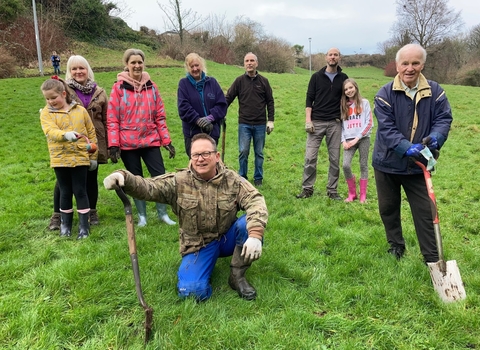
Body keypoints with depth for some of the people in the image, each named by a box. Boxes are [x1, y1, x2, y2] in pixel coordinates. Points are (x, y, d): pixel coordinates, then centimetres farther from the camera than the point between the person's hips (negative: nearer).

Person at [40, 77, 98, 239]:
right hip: (60, 159, 1)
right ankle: (65, 223, 26)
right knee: (65, 192, 10)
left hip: (80, 158, 0)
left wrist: (93, 156, 6)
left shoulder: (80, 110, 2)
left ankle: (84, 225, 11)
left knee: (80, 191, 2)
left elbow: (91, 133, 7)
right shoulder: (46, 113, -1)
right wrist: (65, 135, -40)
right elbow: (50, 131, -20)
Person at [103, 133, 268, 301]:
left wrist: (255, 235, -35)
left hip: (228, 238, 1)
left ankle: (237, 276, -9)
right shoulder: (179, 182, -8)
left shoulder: (233, 180, -7)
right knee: (192, 291, -23)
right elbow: (148, 188, -17)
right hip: (198, 245, -1)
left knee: (249, 223, -30)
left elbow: (255, 201, -18)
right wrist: (125, 178, -40)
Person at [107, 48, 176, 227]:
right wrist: (113, 144, -11)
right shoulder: (119, 87, -4)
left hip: (150, 140, 2)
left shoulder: (151, 87, 4)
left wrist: (166, 140, 3)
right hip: (128, 144, -2)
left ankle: (163, 213, 18)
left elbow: (160, 116, 6)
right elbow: (112, 119, -5)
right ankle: (142, 215, 24)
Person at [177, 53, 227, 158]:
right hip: (192, 132, -2)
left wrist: (210, 117, -14)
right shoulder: (184, 83, 2)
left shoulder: (212, 82, 6)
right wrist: (198, 120, -19)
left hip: (212, 131, 2)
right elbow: (183, 107, -9)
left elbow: (222, 104, 1)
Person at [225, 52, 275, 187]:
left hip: (260, 124, 1)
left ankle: (258, 178, 23)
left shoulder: (264, 81, 3)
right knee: (243, 152, 0)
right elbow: (228, 98, 1)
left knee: (259, 153, 9)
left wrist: (271, 120, 1)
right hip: (244, 124, -1)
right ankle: (242, 177, 16)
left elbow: (270, 102, 6)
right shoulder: (239, 81, 1)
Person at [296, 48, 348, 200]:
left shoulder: (343, 78, 8)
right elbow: (309, 99, 1)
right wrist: (308, 120, -9)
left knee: (335, 159, 4)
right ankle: (307, 189, 8)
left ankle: (332, 190, 15)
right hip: (317, 122, -1)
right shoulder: (316, 76, 4)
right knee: (310, 157, -4)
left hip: (335, 124, 2)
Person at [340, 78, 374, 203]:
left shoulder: (364, 102, 4)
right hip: (349, 140, 2)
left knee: (363, 166, 2)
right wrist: (343, 140, -3)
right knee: (346, 165, -14)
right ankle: (352, 193, 3)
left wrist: (357, 138, -10)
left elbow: (369, 123, -2)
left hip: (363, 138, -2)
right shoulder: (343, 105, 13)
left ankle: (363, 195, 11)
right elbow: (341, 125, 11)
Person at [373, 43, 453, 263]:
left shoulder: (434, 92, -5)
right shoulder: (385, 94, -13)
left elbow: (444, 118, -5)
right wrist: (406, 148, -33)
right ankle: (396, 245, 37)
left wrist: (435, 138, -28)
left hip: (417, 166, 1)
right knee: (388, 208, 15)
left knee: (424, 211, 4)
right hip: (387, 163, 0)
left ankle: (432, 258, 16)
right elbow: (386, 128, -19)